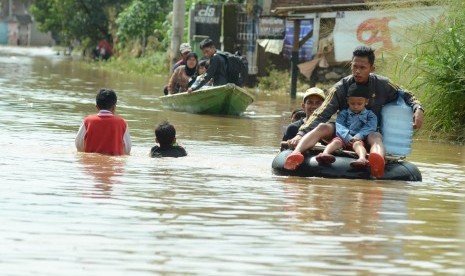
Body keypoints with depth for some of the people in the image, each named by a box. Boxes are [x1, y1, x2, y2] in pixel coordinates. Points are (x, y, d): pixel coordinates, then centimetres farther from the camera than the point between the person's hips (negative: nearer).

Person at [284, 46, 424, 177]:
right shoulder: (341, 87, -5)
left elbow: (406, 96, 15)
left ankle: (378, 164, -75)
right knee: (322, 127, -28)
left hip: (369, 134, -1)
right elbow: (321, 115, -13)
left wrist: (418, 109, -8)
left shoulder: (382, 85, 0)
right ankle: (296, 154, -57)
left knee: (376, 137, -37)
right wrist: (301, 134, -28)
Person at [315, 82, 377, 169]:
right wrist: (348, 137, -19)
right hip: (344, 138, 2)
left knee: (358, 143, -35)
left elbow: (369, 128, -2)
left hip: (359, 139, -2)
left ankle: (362, 158, -69)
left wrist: (358, 136, -20)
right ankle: (325, 153, -60)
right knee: (336, 141, -29)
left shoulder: (370, 115, 15)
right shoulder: (343, 114, 17)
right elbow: (340, 126, 1)